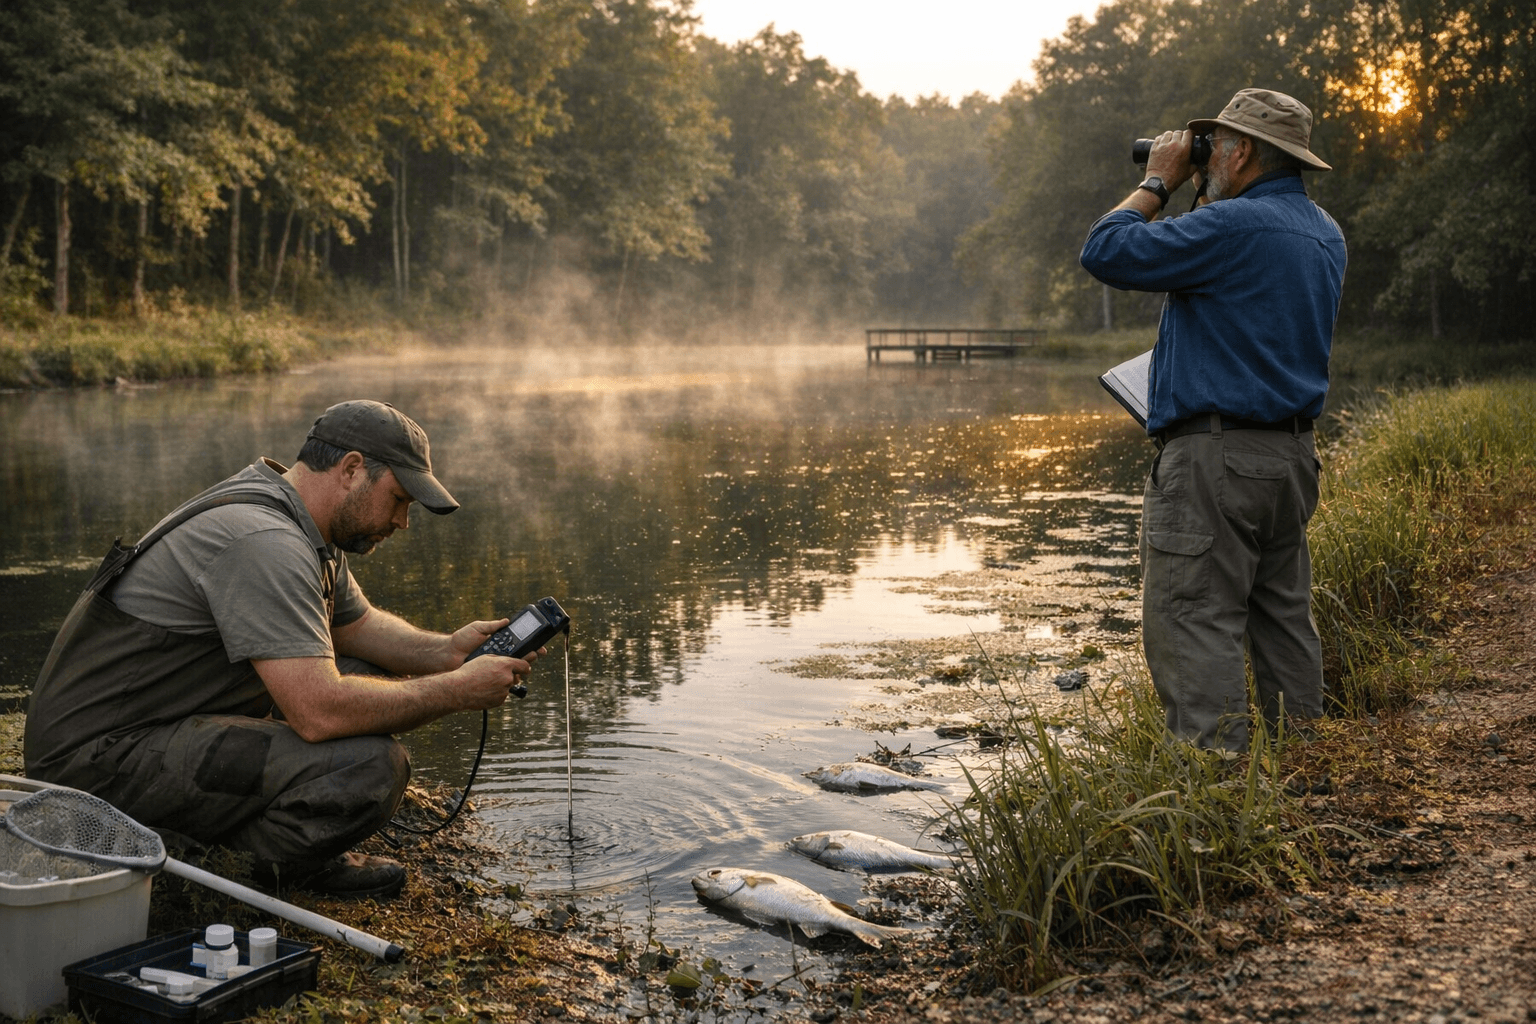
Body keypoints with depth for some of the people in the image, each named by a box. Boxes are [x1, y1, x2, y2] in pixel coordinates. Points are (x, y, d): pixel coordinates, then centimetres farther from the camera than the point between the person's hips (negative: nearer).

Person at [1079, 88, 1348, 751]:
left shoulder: (1234, 225, -15)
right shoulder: (1324, 234, 15)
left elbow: (1106, 252, -14)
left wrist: (1157, 184, 0)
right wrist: (1203, 196, 23)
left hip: (1216, 456, -10)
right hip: (1292, 455, 10)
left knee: (1195, 623, -7)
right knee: (1283, 617, 15)